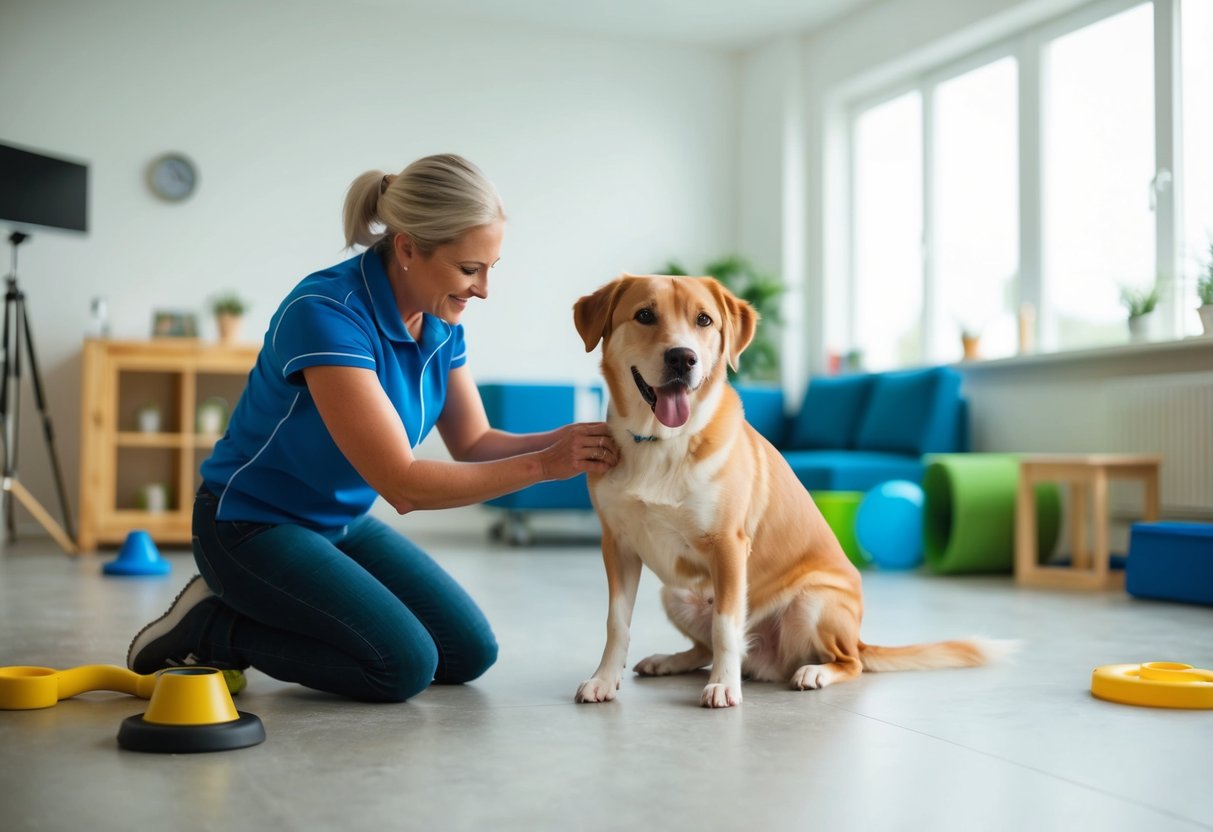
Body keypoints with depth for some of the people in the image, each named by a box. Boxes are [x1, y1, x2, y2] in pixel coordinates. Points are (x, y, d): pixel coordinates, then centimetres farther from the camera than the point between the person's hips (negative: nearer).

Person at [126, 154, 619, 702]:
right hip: (253, 524, -8)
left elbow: (472, 443, 2)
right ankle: (211, 626, 0)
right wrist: (543, 465, -30)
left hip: (344, 521, 8)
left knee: (469, 654, 3)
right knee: (404, 666, -19)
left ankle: (267, 613, 16)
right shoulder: (328, 312, -29)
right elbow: (403, 485, -31)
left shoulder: (441, 322, -5)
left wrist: (562, 441, -16)